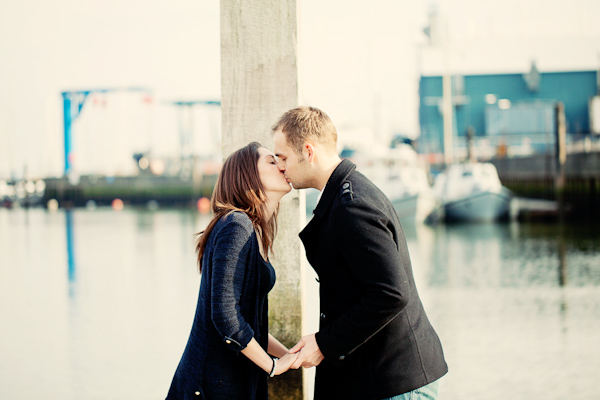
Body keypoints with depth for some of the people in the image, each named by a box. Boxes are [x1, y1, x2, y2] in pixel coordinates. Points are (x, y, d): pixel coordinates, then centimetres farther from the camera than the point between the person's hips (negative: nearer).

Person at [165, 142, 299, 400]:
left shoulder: (252, 232, 13)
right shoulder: (236, 226, -16)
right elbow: (225, 314, -23)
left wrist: (289, 355, 9)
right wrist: (272, 366, -13)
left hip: (238, 379, 9)